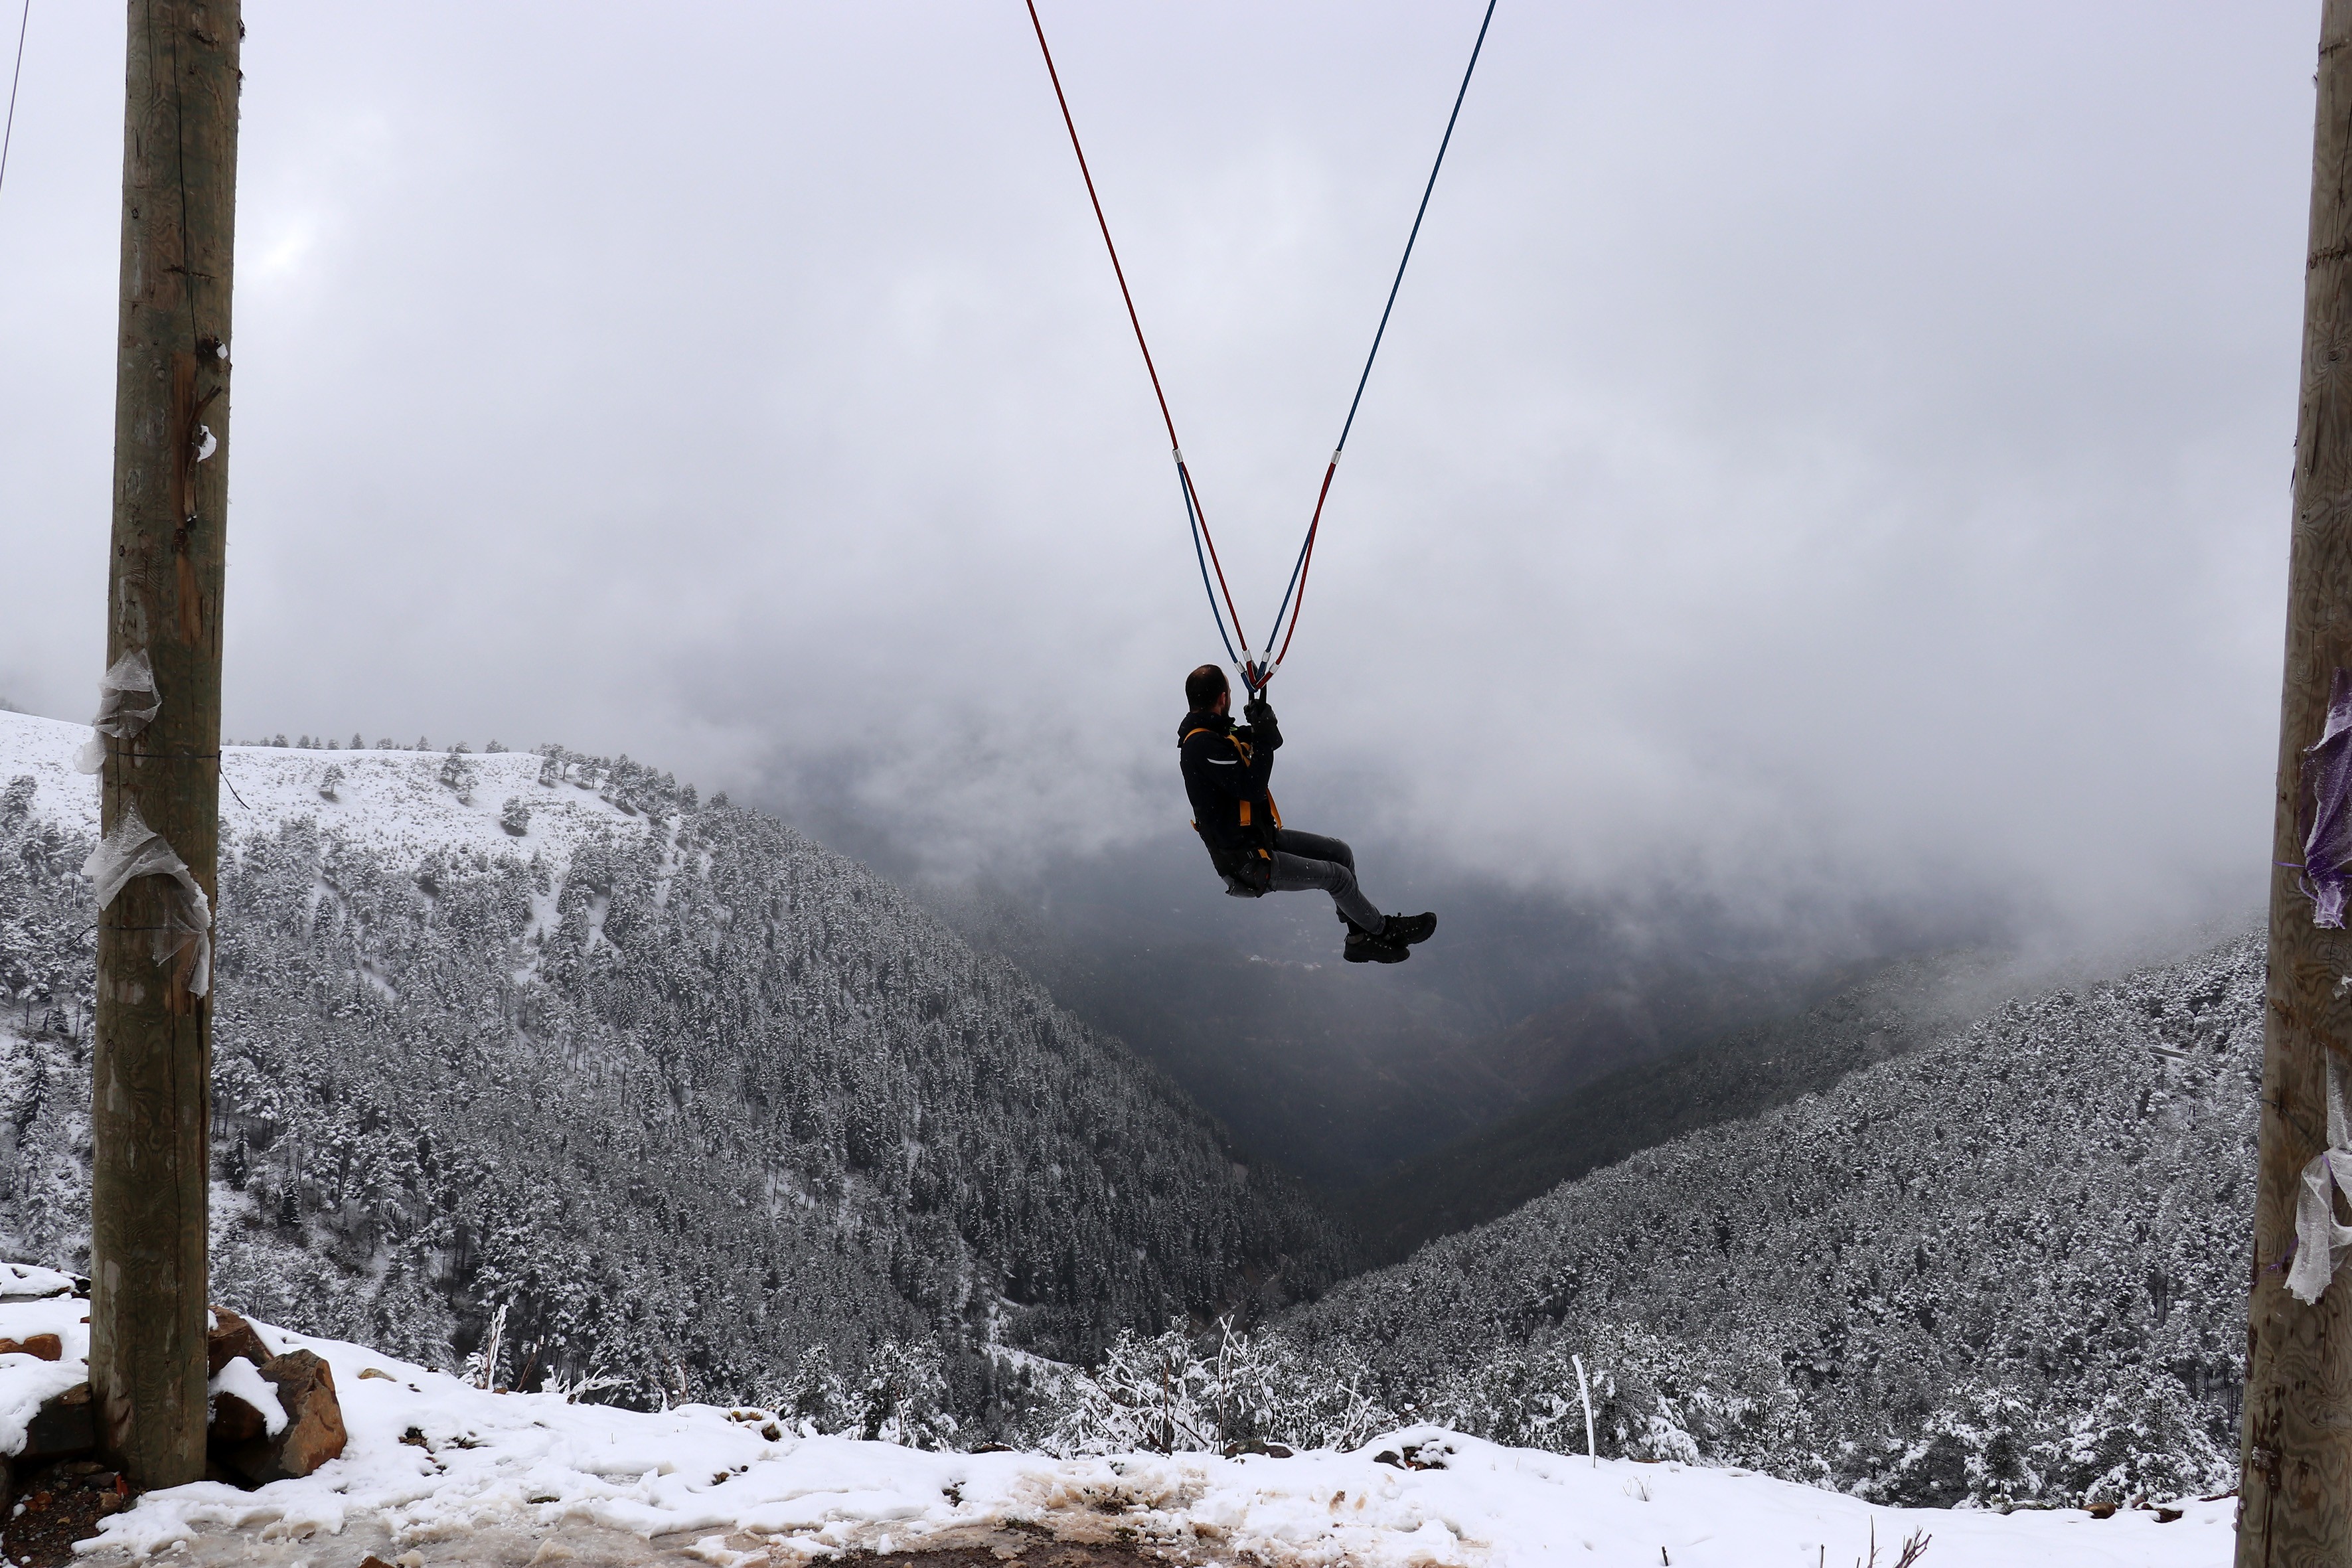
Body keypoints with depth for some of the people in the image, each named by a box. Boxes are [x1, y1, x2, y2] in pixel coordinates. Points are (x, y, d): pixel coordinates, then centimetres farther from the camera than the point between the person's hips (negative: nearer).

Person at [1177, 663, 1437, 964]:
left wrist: (1264, 725, -4)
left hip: (1261, 837, 11)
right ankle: (1383, 930, 16)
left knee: (1340, 853, 12)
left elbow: (1273, 742, 18)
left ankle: (1360, 939, 19)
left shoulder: (1211, 733, 7)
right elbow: (1252, 788, -29)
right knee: (1336, 875, -7)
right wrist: (1262, 736, -22)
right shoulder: (1202, 745, -24)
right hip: (1247, 863, -11)